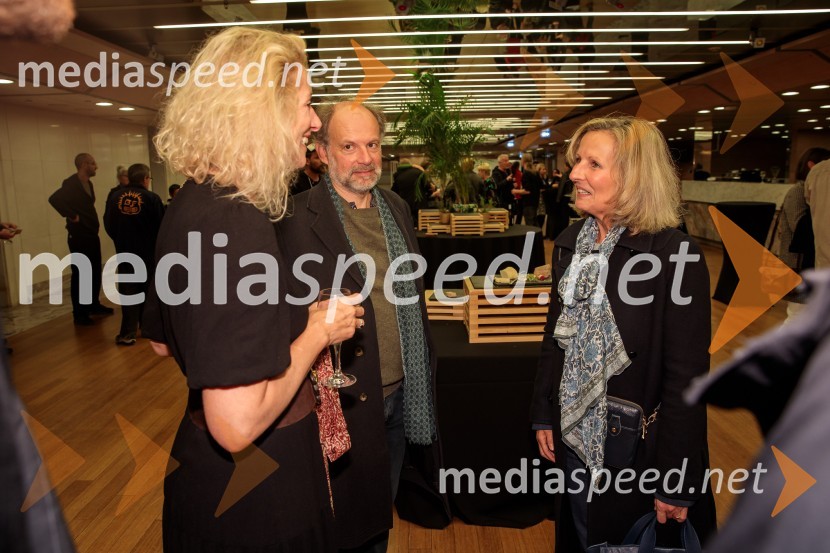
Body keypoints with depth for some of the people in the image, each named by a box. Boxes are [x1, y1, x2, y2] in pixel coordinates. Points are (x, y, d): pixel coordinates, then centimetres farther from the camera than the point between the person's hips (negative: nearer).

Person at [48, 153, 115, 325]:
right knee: (80, 275, -3)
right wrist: (71, 216, -22)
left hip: (92, 235, 8)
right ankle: (79, 313, 4)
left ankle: (94, 305, 28)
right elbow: (54, 199, -30)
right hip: (79, 236, -8)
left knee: (96, 272, 14)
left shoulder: (88, 183, 13)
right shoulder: (71, 183, -15)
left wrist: (93, 221, 10)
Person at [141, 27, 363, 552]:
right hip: (253, 494, -8)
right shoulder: (237, 224, -29)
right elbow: (237, 424, -32)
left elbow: (164, 340, 12)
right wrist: (319, 331, -18)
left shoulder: (192, 206, 0)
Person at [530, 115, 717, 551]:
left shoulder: (675, 255, -19)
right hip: (574, 438, 5)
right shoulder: (571, 242, 0)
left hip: (640, 449, -5)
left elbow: (686, 375, -17)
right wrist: (544, 415, 8)